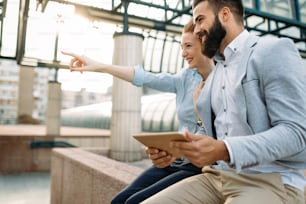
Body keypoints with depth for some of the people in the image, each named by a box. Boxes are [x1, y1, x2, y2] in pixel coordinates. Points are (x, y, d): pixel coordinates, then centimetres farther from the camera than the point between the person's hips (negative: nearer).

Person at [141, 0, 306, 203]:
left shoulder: (274, 50, -5)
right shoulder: (215, 73, 18)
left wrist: (224, 150, -28)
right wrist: (173, 148, -1)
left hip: (269, 181, -6)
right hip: (216, 177, 7)